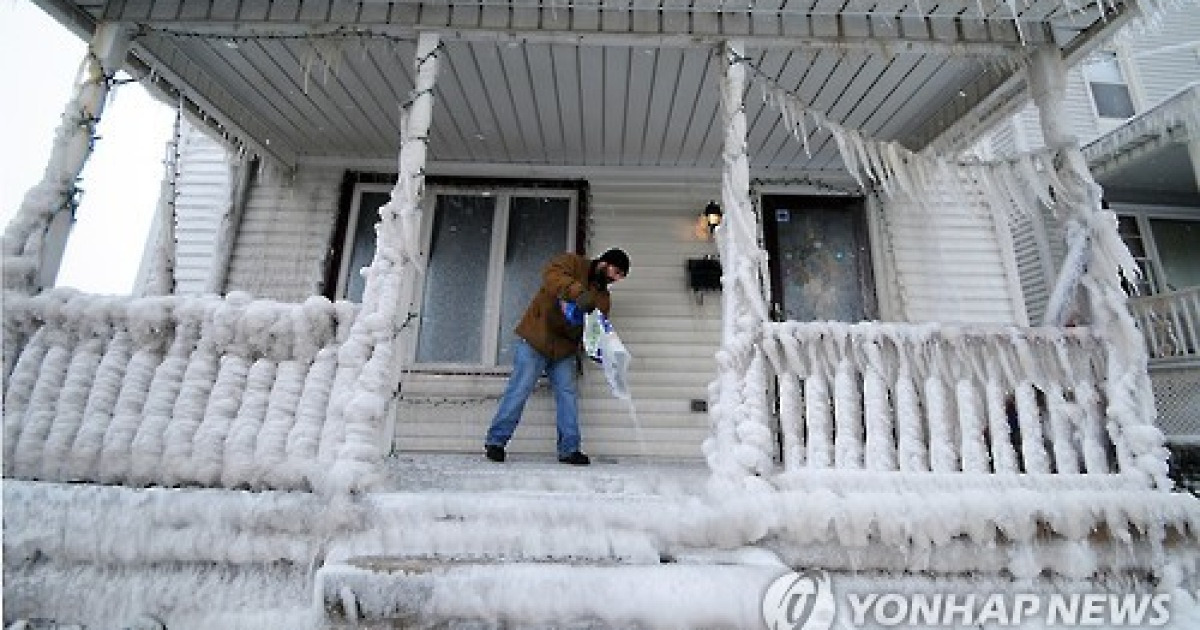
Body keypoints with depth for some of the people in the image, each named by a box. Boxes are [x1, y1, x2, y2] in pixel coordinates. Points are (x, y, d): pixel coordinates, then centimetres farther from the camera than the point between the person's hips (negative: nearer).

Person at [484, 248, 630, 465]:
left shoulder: (603, 297, 10)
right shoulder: (572, 263, -5)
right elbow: (551, 275, -26)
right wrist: (578, 293, -40)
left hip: (564, 351, 6)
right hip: (534, 342, -6)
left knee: (567, 394, 0)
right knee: (520, 390, -6)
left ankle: (569, 449, 8)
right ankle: (495, 441, 7)